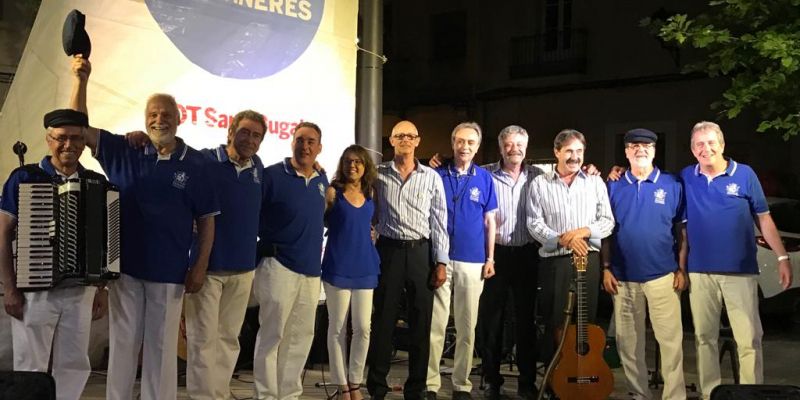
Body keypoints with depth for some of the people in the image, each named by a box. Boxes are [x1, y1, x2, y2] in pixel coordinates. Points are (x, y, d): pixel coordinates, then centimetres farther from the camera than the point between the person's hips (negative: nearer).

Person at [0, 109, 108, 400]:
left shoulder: (97, 183, 5)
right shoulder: (24, 178, -2)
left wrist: (103, 289, 8)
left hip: (81, 290, 3)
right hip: (33, 289, -2)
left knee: (74, 365, 9)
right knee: (30, 368, 5)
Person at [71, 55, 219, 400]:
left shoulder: (196, 164, -2)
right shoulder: (123, 151, 2)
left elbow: (206, 219, 1)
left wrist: (200, 267, -4)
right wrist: (81, 81, -16)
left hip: (170, 271, -1)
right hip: (125, 266, 1)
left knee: (162, 346, 9)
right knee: (122, 342, 11)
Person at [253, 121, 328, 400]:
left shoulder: (322, 180, 10)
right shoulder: (272, 175, -9)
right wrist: (262, 252, -10)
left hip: (311, 270, 7)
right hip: (279, 266, -6)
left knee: (301, 336, 13)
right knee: (271, 335, -2)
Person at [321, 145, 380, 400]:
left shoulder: (370, 194, 8)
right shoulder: (332, 192, -3)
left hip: (364, 267, 4)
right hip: (337, 267, -4)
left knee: (363, 328, 3)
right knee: (337, 328, 3)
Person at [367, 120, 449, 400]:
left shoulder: (432, 177, 4)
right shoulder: (379, 175, 5)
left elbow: (439, 221, 3)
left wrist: (441, 262, -2)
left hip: (421, 251, 0)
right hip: (388, 250, 0)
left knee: (420, 322, 5)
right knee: (383, 319, 3)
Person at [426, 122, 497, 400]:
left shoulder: (484, 178, 5)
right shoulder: (437, 175, 3)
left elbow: (489, 221, 8)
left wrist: (490, 258, 3)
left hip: (472, 261, 1)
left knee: (467, 326, 8)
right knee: (435, 324, -1)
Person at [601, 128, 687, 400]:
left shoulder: (672, 185, 2)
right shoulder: (614, 187, 7)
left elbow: (682, 231, 3)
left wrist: (682, 269, -4)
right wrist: (606, 269, 1)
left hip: (662, 275, -2)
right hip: (623, 277, 2)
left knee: (670, 339, -3)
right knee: (627, 341, 9)